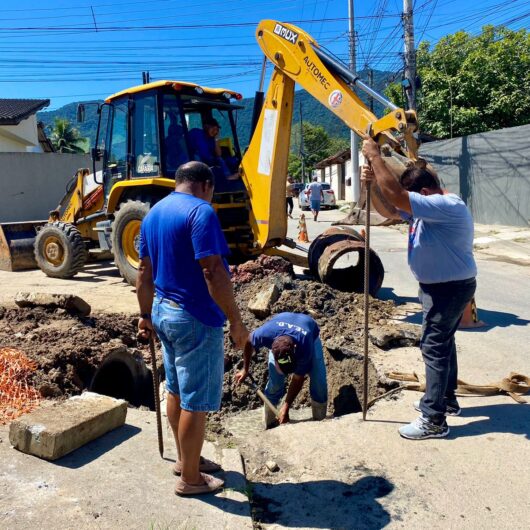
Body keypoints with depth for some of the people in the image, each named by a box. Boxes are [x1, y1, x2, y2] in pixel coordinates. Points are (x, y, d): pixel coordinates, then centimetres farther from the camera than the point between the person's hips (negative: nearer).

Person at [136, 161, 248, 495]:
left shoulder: (153, 213, 10)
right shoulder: (201, 211, -17)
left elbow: (145, 273, 13)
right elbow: (213, 272, -24)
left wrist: (146, 315, 21)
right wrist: (236, 321, -19)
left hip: (163, 312, 9)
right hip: (195, 319, -9)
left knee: (177, 391, 21)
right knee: (196, 402, 4)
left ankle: (185, 458, 38)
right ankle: (190, 478, 18)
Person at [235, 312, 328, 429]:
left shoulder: (305, 348, -44)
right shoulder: (265, 334, -43)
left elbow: (298, 379, -27)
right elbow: (248, 341, -16)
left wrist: (286, 406, -20)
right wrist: (245, 369, -6)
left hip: (311, 334, -1)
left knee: (319, 382, -13)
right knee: (275, 382, -12)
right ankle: (268, 424, 8)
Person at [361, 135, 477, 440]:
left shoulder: (447, 206, -25)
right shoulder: (430, 207, 7)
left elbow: (395, 195, -34)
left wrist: (375, 156, -26)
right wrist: (372, 181, -10)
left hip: (451, 287, -11)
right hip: (441, 286, 11)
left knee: (434, 348, -8)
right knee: (443, 343, 20)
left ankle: (433, 420, 0)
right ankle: (447, 400, 36)